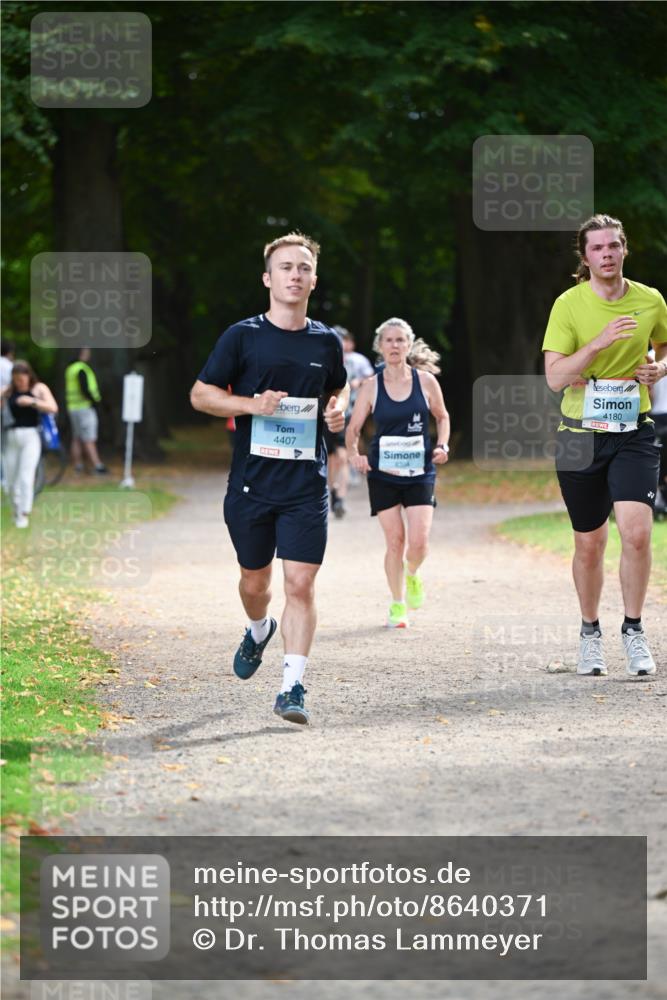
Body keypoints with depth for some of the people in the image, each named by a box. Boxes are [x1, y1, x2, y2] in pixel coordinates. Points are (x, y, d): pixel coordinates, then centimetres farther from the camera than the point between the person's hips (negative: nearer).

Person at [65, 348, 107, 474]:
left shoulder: (70, 369, 13)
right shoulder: (82, 369, -16)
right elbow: (85, 389, -23)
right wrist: (95, 400, -10)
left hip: (73, 407, 9)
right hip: (85, 407, -9)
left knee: (77, 439, 11)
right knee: (89, 440, -10)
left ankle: (78, 465, 13)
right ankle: (96, 465, -12)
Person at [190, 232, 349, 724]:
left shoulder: (327, 342, 6)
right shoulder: (243, 336, -2)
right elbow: (201, 394, 1)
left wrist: (337, 409, 2)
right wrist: (251, 404, -14)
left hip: (307, 486, 0)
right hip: (251, 483, 0)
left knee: (300, 583, -11)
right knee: (254, 581, 13)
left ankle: (293, 686, -8)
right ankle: (260, 631, 47)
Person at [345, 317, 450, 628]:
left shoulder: (425, 381, -2)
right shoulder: (371, 386, -3)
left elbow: (442, 416, 13)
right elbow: (353, 428, 2)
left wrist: (442, 445, -3)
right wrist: (354, 453, -16)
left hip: (420, 473, 0)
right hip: (383, 473, 0)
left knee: (418, 541, -10)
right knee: (395, 540, 0)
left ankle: (412, 575, 26)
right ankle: (398, 605, 16)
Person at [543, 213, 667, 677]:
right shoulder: (569, 304, -6)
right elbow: (554, 376, -13)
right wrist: (598, 343, -25)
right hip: (581, 432, 0)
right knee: (589, 542, 7)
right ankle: (590, 632, 27)